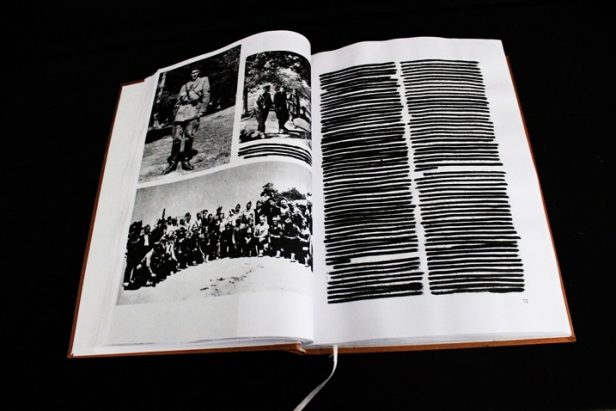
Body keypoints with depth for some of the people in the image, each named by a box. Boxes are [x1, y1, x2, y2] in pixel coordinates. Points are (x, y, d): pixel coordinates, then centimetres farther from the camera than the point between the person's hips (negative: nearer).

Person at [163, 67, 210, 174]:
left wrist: (201, 111, -6)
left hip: (193, 109, -3)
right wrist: (175, 113, 12)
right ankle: (173, 162, -3)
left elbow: (206, 96, 4)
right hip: (181, 110, 3)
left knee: (189, 134, -16)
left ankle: (186, 160, -7)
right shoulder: (184, 86, 27)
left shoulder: (204, 80, 16)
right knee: (176, 136, -6)